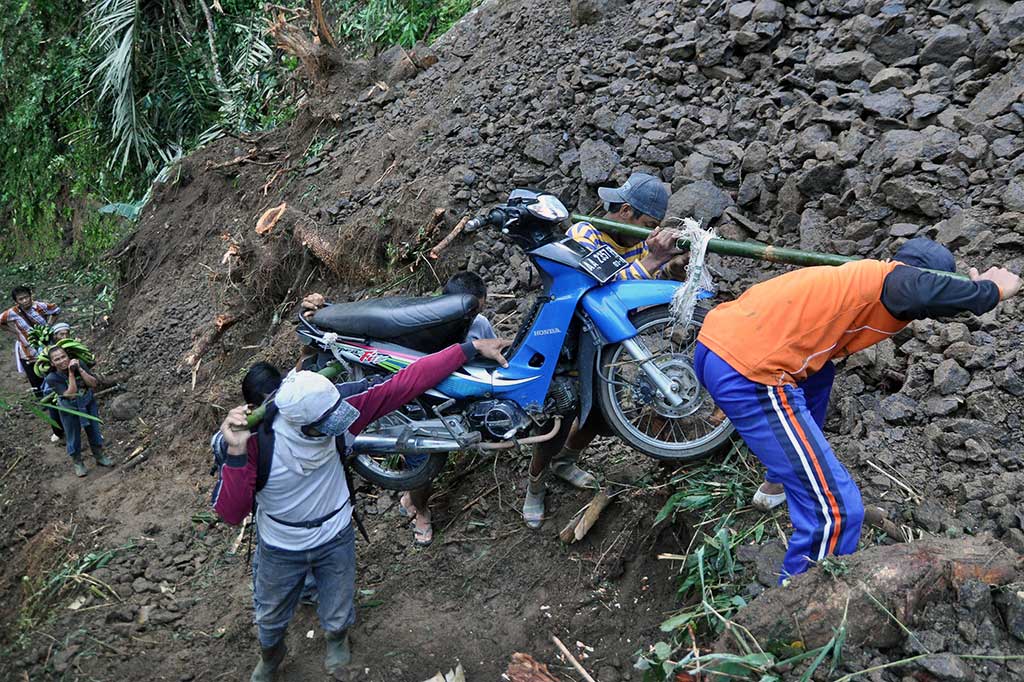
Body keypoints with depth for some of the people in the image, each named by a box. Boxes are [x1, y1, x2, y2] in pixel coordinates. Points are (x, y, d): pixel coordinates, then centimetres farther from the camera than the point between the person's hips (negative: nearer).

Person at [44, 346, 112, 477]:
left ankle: (100, 456, 41)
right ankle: (77, 463, 37)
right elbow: (70, 394, -33)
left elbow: (93, 383, -25)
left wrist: (79, 369, -34)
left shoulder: (79, 364, -22)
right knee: (73, 437, 14)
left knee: (94, 431, 19)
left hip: (88, 403, 2)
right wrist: (71, 373, -38)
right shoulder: (52, 378, -28)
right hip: (70, 410, -2)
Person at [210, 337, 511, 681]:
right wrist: (235, 453, -50)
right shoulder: (256, 439, -35)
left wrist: (471, 348, -32)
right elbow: (230, 513, -34)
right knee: (270, 617, 28)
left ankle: (337, 638, 64)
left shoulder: (338, 406, -31)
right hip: (281, 549, -1)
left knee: (337, 616, 25)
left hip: (336, 538, 1)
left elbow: (406, 382, -31)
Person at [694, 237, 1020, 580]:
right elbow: (930, 292, -24)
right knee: (838, 511, -6)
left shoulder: (855, 276, 25)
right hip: (751, 376, -10)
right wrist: (993, 289, -1)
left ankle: (779, 481, 52)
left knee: (818, 373, 40)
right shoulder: (891, 278, 0)